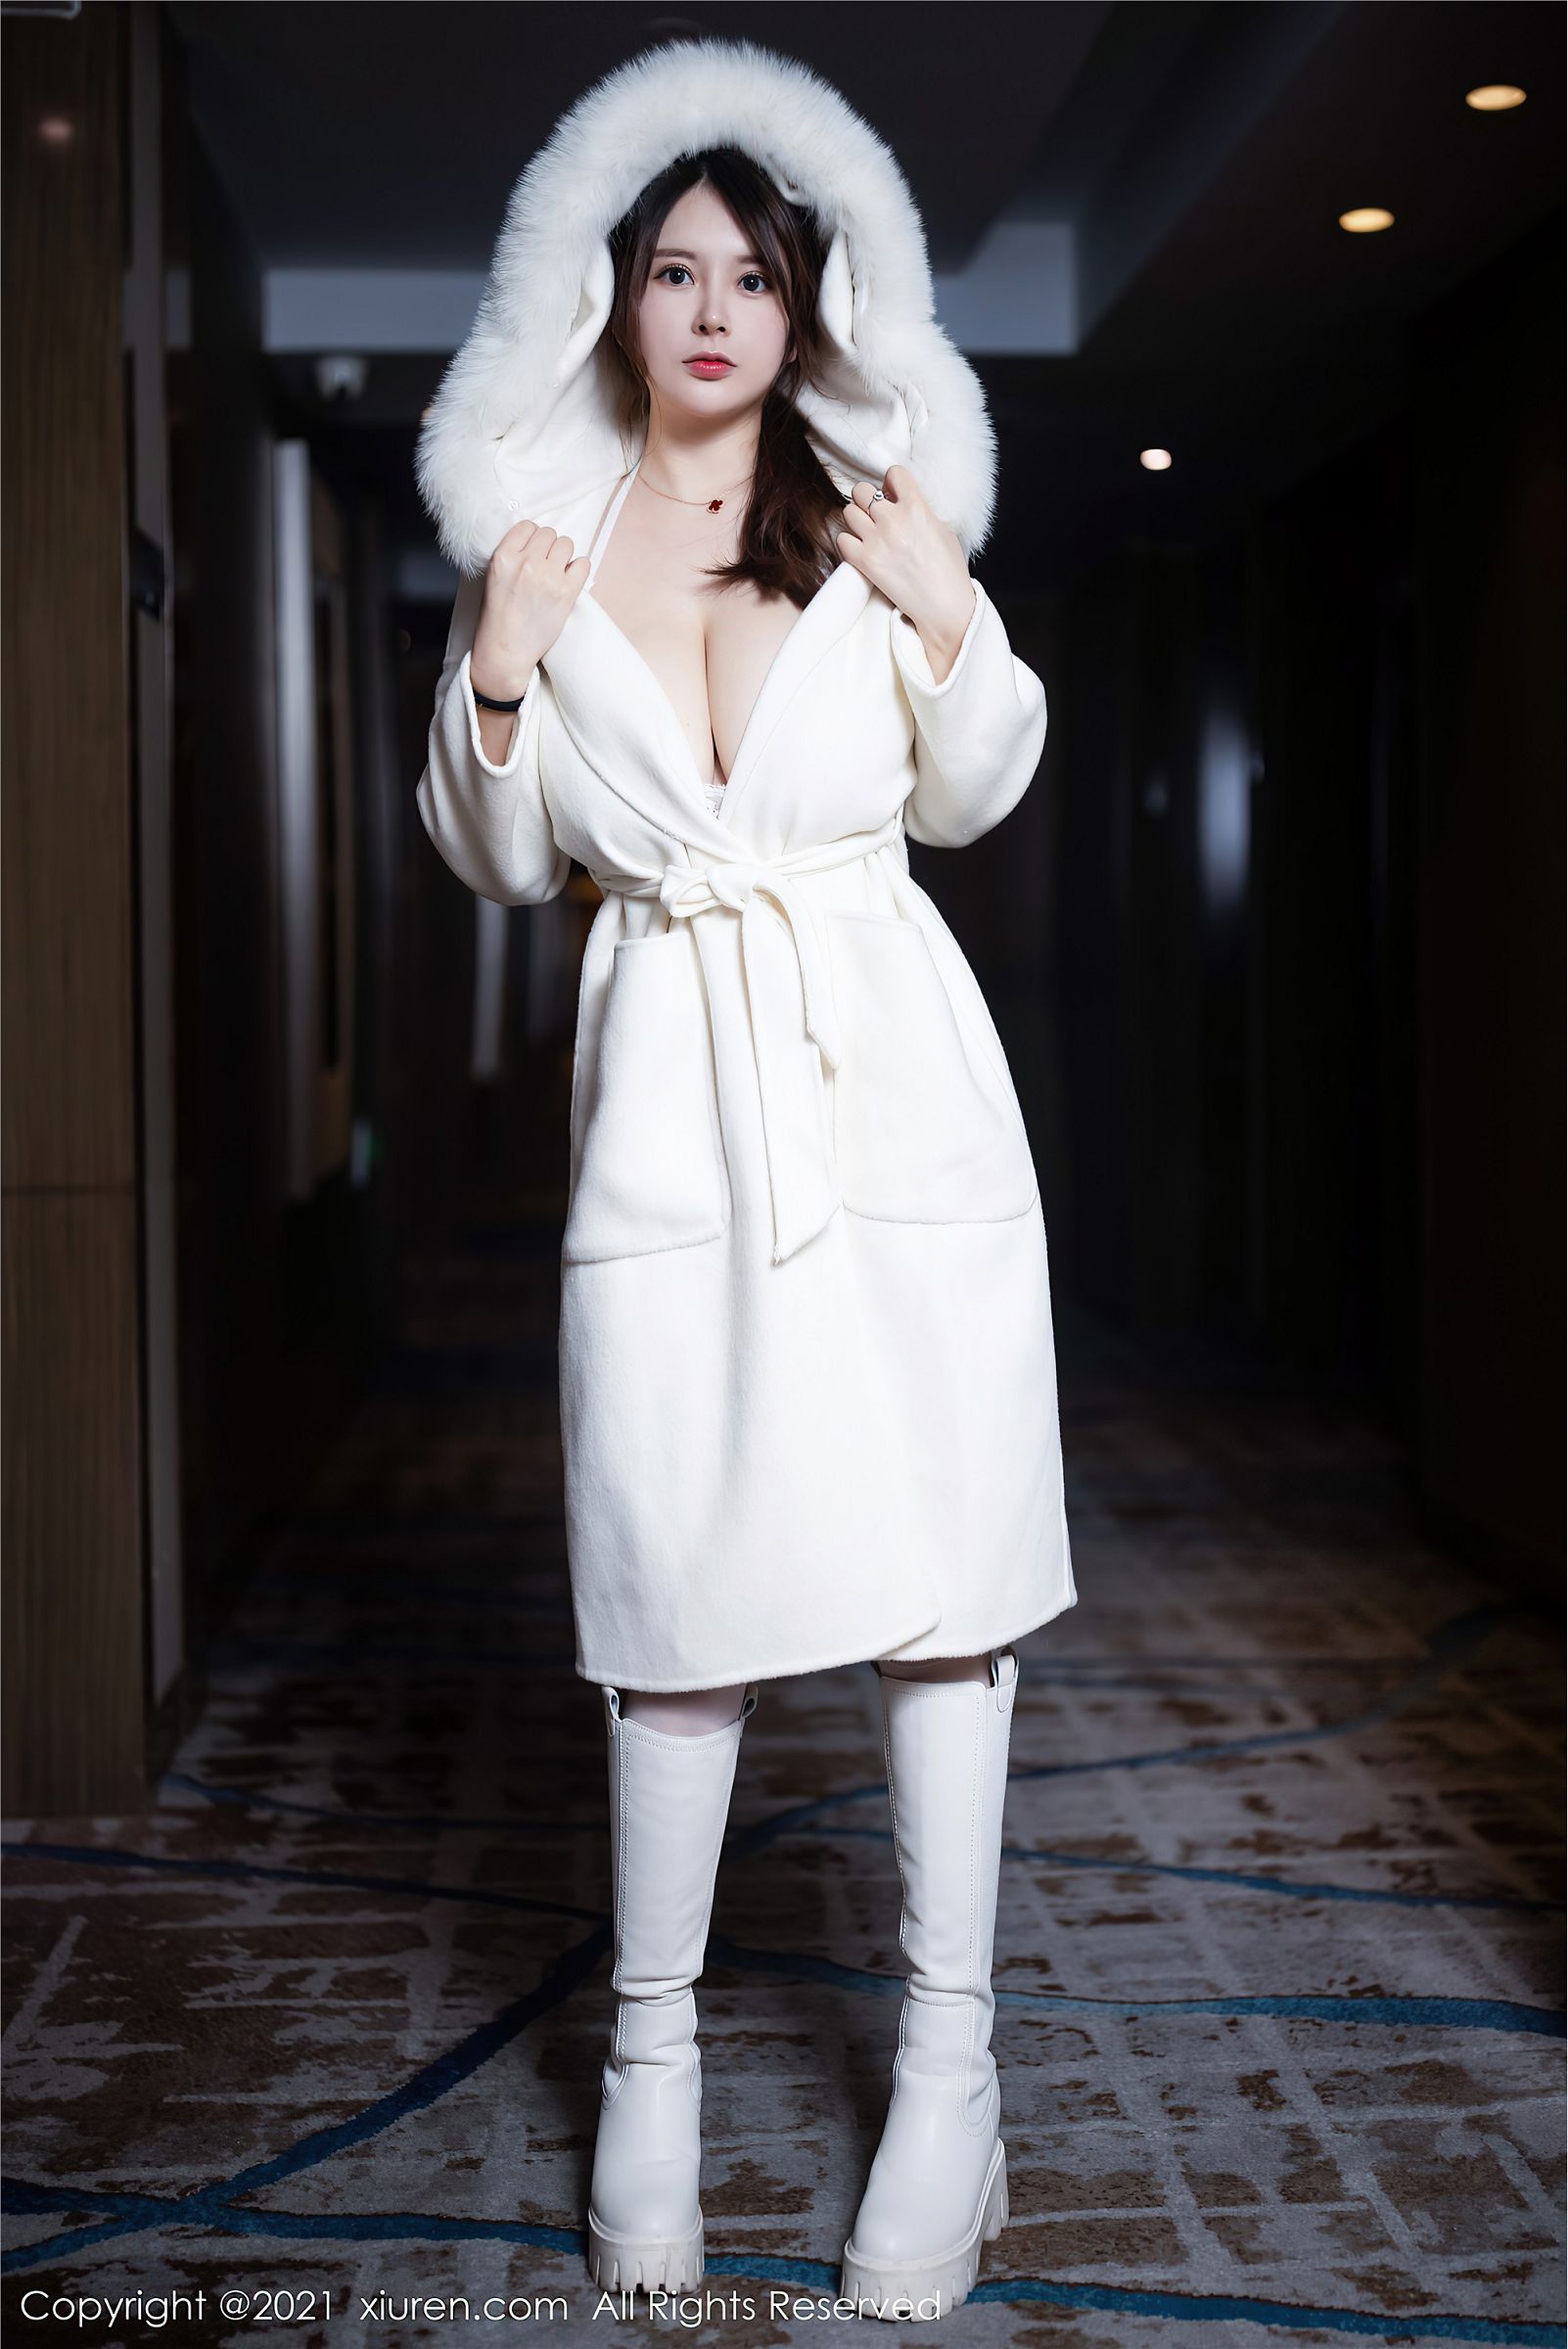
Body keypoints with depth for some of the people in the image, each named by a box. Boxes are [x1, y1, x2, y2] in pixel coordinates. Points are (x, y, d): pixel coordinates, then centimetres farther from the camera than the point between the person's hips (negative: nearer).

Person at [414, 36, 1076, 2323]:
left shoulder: (881, 508, 5)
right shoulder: (536, 533, 6)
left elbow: (970, 800, 14)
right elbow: (498, 859, 10)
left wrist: (959, 628, -3)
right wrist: (495, 674, -7)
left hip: (897, 1079, 0)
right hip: (669, 1092, 0)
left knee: (934, 1562, 2)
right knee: (676, 1579, 2)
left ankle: (951, 2062, 14)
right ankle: (654, 2051, 20)